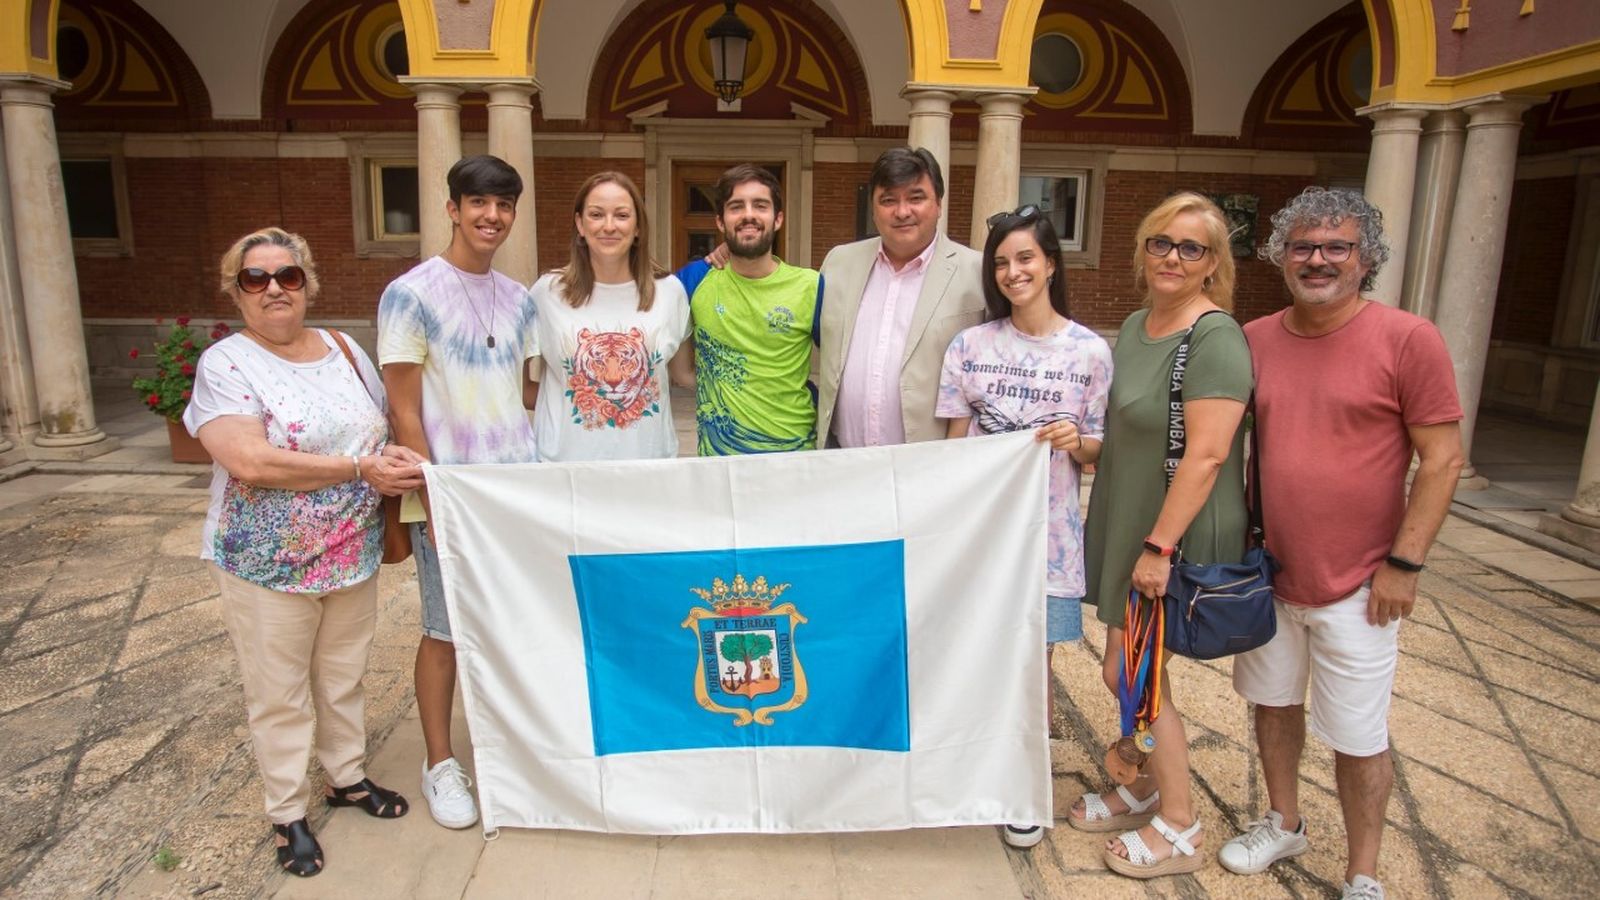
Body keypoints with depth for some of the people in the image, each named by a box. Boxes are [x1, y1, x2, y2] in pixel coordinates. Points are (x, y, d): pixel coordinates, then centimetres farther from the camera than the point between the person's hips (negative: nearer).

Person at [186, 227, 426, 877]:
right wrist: (361, 468, -23)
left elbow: (381, 431, 14)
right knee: (280, 695, 9)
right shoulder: (224, 364, -12)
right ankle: (287, 813, 28)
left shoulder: (344, 349, 5)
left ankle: (348, 777, 40)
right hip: (269, 566, -5)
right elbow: (250, 462, -25)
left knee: (344, 677, 20)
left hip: (354, 557, 5)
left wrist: (396, 457, -10)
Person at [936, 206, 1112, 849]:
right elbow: (955, 443, 5)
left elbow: (1098, 451, 4)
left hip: (1046, 526, -1)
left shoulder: (1090, 351, -2)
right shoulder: (970, 345, 1)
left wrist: (1075, 441, -18)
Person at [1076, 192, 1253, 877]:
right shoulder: (1135, 325, 10)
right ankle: (1150, 789, 39)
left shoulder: (1215, 338, -18)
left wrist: (1160, 545, -23)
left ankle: (1178, 830, 21)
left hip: (1173, 536, -8)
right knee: (1134, 671, 17)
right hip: (1127, 525, 8)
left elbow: (1205, 455, -23)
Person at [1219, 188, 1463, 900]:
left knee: (1358, 739, 7)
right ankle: (1283, 824, 41)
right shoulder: (1255, 340, 2)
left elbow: (1443, 459, -10)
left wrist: (1403, 563, -13)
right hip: (1267, 572, 5)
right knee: (1275, 703, 19)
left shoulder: (1408, 339, -11)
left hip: (1356, 585, -4)